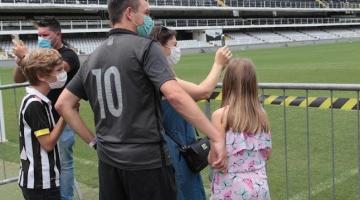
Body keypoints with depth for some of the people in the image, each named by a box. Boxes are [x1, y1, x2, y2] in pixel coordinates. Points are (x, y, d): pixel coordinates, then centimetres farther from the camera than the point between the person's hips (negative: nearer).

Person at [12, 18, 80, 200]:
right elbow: (18, 79, 10)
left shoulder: (69, 56, -10)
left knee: (64, 163, 1)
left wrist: (26, 55, -27)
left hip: (62, 120, -6)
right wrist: (20, 60, -9)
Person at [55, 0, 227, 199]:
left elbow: (63, 104, 12)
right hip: (147, 160, -6)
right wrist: (216, 136, -22)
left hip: (108, 160, 6)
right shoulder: (145, 47, -11)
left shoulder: (93, 57, 9)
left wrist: (93, 141, 12)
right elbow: (175, 95, -24)